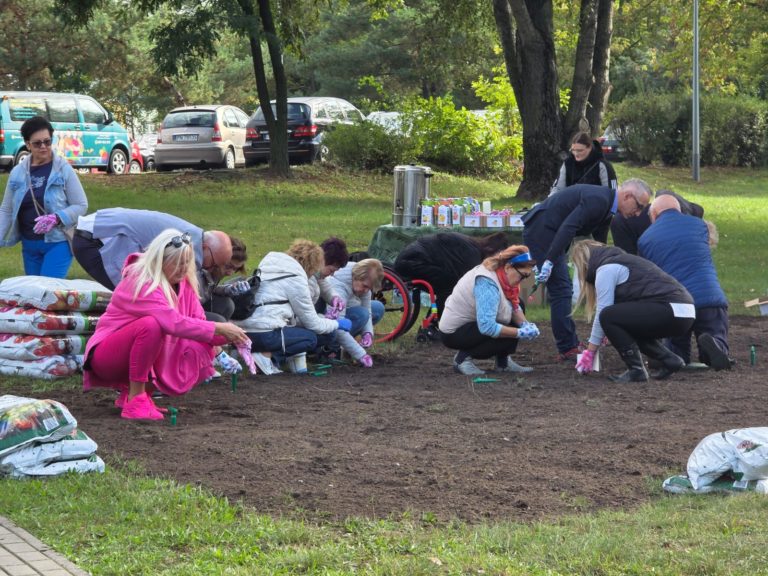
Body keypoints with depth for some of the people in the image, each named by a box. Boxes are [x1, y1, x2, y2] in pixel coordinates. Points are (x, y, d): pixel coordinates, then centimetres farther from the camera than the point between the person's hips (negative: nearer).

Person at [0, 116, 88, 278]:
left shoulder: (63, 169, -6)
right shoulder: (17, 173, 4)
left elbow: (81, 205, -5)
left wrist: (56, 218, -21)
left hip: (58, 242, -5)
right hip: (29, 245, 5)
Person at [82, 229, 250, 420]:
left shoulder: (183, 282, 2)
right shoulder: (142, 284, -23)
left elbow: (199, 321, -3)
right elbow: (174, 323, -35)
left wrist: (227, 337, -22)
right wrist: (218, 328, -34)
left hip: (152, 359, 8)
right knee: (152, 324, -36)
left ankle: (144, 388, -1)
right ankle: (135, 399, -27)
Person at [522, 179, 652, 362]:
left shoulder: (606, 207, 10)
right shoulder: (598, 199, -21)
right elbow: (568, 227, -30)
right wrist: (549, 261, -32)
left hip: (549, 233, 11)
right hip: (541, 231, -11)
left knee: (563, 290, 15)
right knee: (561, 289, -9)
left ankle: (569, 345, 22)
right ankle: (567, 350, -4)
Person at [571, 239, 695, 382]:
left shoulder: (606, 268, -2)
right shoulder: (621, 260, 26)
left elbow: (602, 312, -3)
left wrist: (589, 352, 4)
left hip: (671, 313, -10)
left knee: (609, 317, -10)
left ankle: (636, 370, -7)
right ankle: (669, 360, 15)